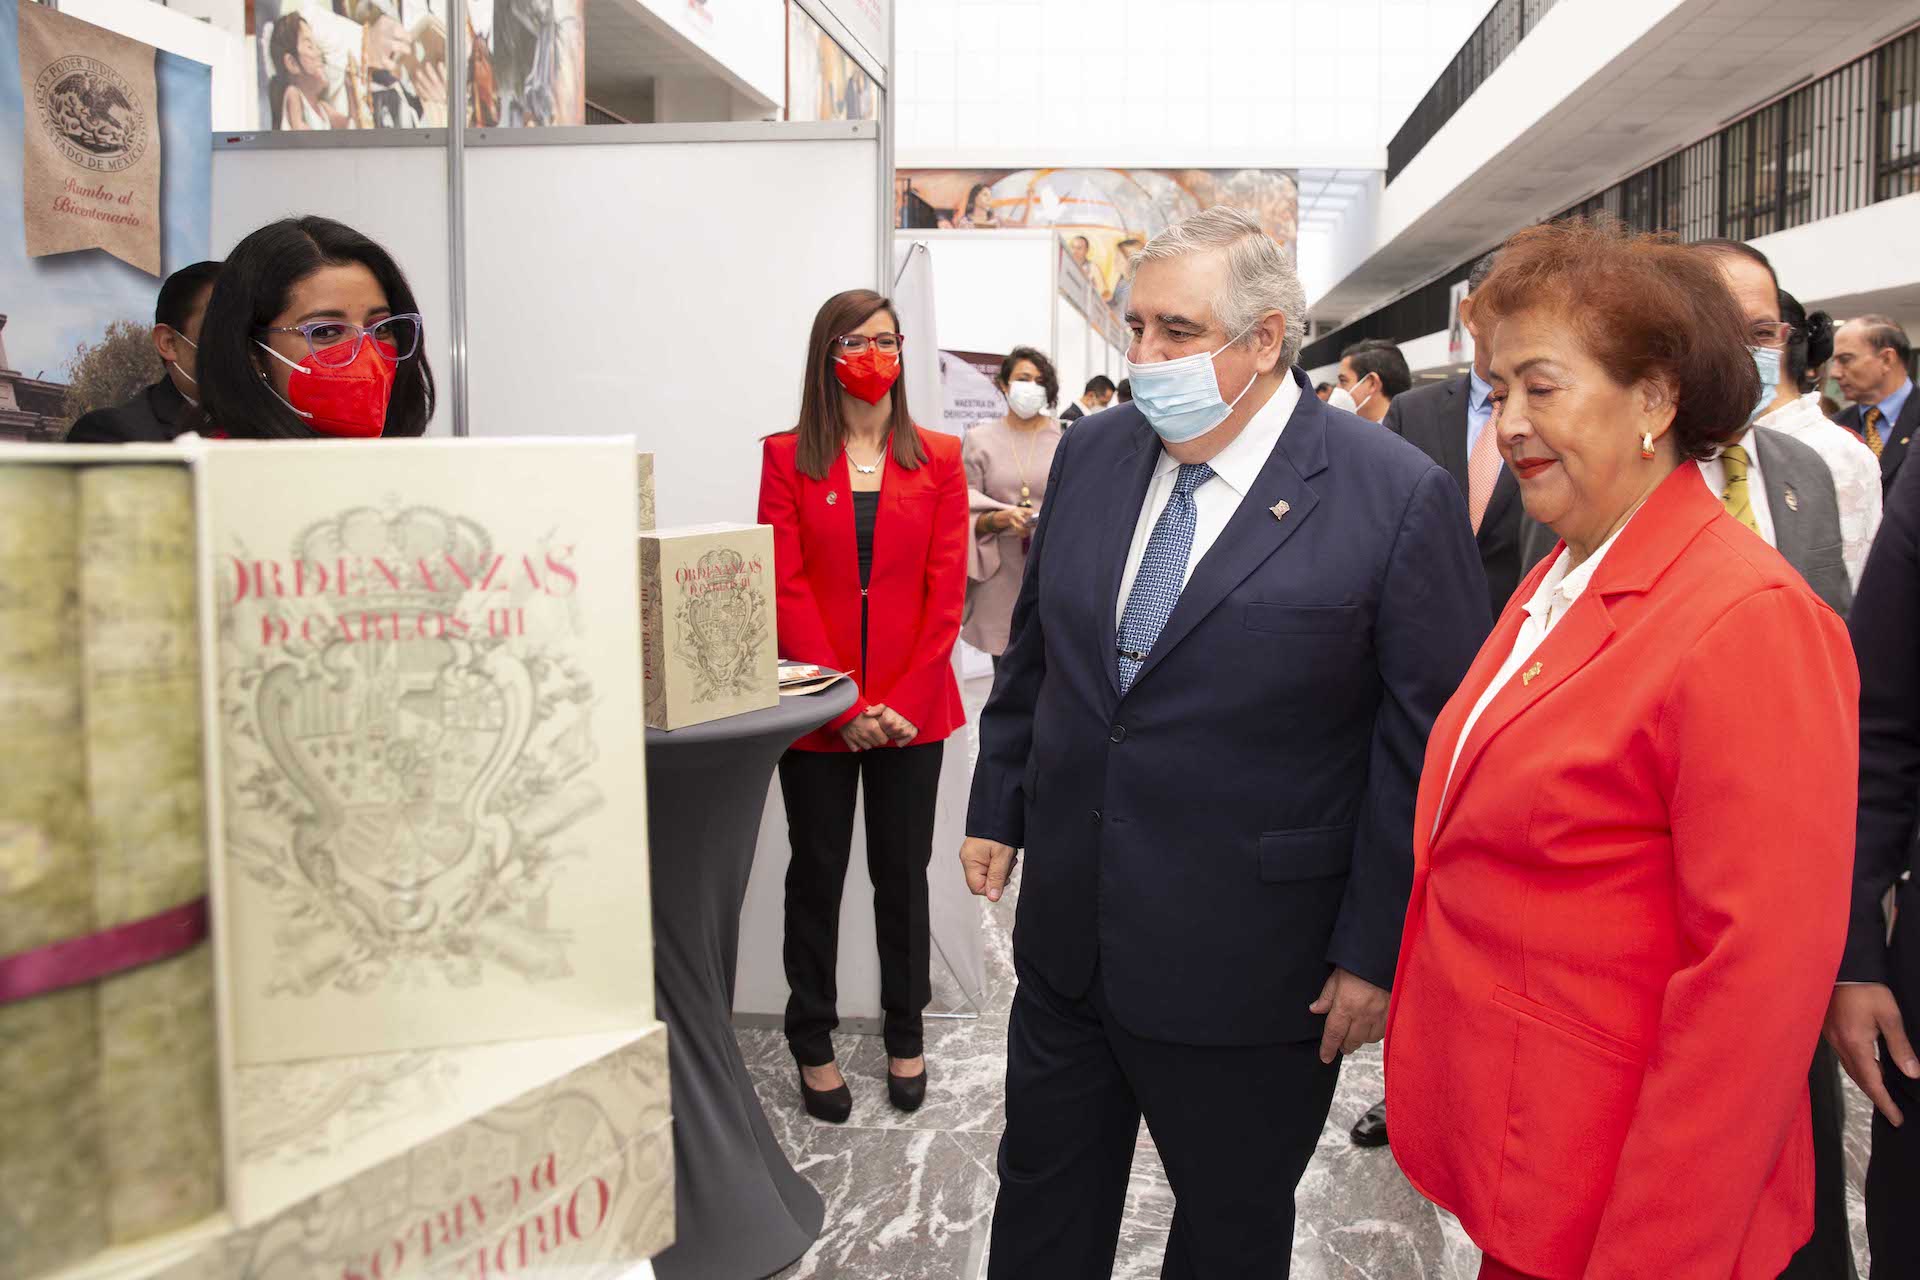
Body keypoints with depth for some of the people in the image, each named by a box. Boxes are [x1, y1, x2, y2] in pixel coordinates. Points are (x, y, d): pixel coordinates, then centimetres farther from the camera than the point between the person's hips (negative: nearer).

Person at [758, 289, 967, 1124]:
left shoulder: (937, 459, 6)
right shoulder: (788, 458, 2)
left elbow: (946, 590, 0)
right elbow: (786, 587, -5)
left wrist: (901, 701, -10)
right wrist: (843, 705, -13)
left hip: (913, 711, 1)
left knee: (902, 875, 11)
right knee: (817, 876, 9)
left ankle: (905, 1037, 26)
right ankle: (813, 1045, 23)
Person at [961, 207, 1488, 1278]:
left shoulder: (1400, 498, -15)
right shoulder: (1091, 457, 2)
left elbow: (1425, 751, -13)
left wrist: (1377, 951, -11)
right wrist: (998, 809, 14)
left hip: (1248, 962, -4)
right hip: (1067, 934, 5)